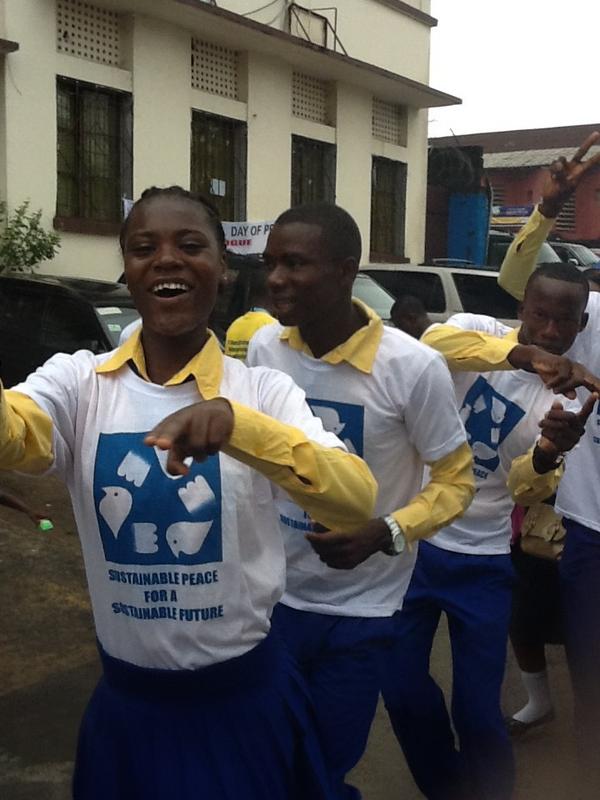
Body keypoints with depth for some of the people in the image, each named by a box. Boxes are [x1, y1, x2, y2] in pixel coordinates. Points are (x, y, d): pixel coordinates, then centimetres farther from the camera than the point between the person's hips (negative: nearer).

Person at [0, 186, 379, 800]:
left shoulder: (262, 389, -9)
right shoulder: (79, 382, -6)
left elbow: (357, 501, -24)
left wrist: (237, 422, -39)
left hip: (246, 700, -1)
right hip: (126, 704, 1)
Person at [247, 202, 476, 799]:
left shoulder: (412, 367, -19)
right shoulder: (263, 347, -6)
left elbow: (455, 480, -10)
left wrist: (384, 534, -25)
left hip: (358, 612, -3)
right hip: (272, 594, 4)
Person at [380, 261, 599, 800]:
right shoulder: (479, 331, -6)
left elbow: (526, 490, -8)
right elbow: (432, 343, -30)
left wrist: (550, 455, -29)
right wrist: (525, 354, -39)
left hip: (482, 561, 0)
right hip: (413, 539, 0)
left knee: (478, 709, 3)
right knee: (402, 688, 9)